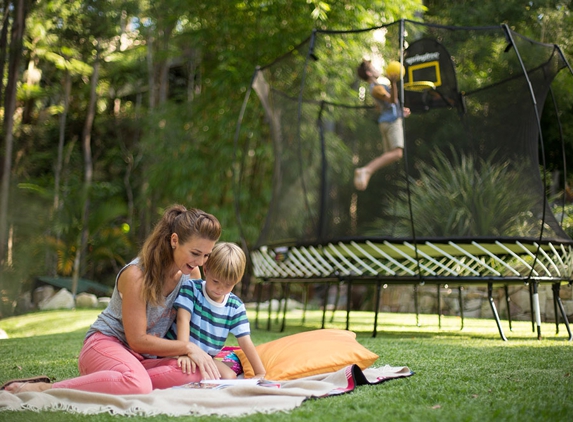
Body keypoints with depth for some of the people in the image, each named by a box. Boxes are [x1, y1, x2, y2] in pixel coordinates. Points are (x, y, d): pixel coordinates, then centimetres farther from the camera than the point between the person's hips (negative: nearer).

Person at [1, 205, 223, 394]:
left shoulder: (191, 273, 0)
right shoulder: (136, 275, -19)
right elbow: (138, 340, -17)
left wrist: (198, 352, -8)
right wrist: (187, 346, -17)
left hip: (143, 358, 7)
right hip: (107, 342, -7)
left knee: (193, 372, -26)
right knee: (138, 384, -41)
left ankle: (91, 383, -20)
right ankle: (43, 388, -26)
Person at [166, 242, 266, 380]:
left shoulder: (235, 306, 0)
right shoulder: (190, 288, -8)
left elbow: (245, 342, -3)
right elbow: (183, 319, -20)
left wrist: (260, 374, -12)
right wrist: (184, 352, -34)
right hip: (176, 352, -4)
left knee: (229, 376, -21)